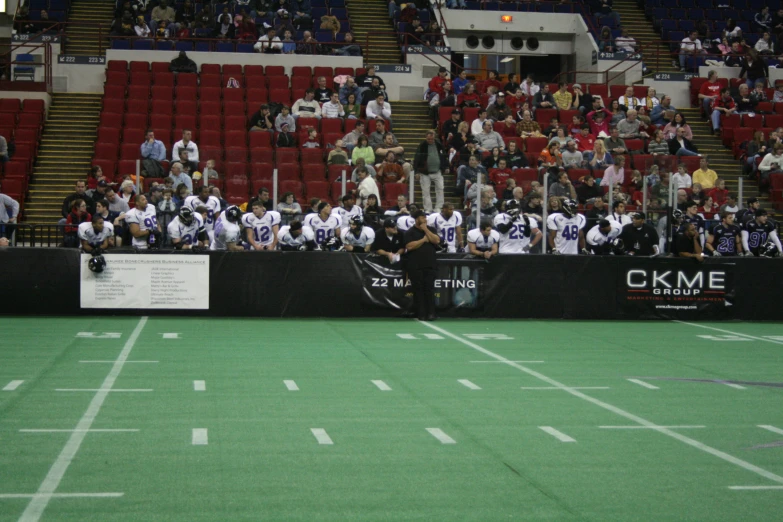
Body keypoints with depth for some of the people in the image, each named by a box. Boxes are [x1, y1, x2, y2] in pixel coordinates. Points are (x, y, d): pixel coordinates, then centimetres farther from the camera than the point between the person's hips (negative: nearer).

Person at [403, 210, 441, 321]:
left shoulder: (430, 230, 15)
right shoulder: (410, 232, 3)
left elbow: (436, 240, -1)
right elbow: (409, 246, -11)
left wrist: (426, 230, -4)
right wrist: (423, 240, -5)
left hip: (430, 265, 3)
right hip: (415, 267, -3)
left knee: (429, 289, -3)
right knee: (418, 290, -2)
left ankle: (431, 313, -2)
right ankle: (421, 314, 0)